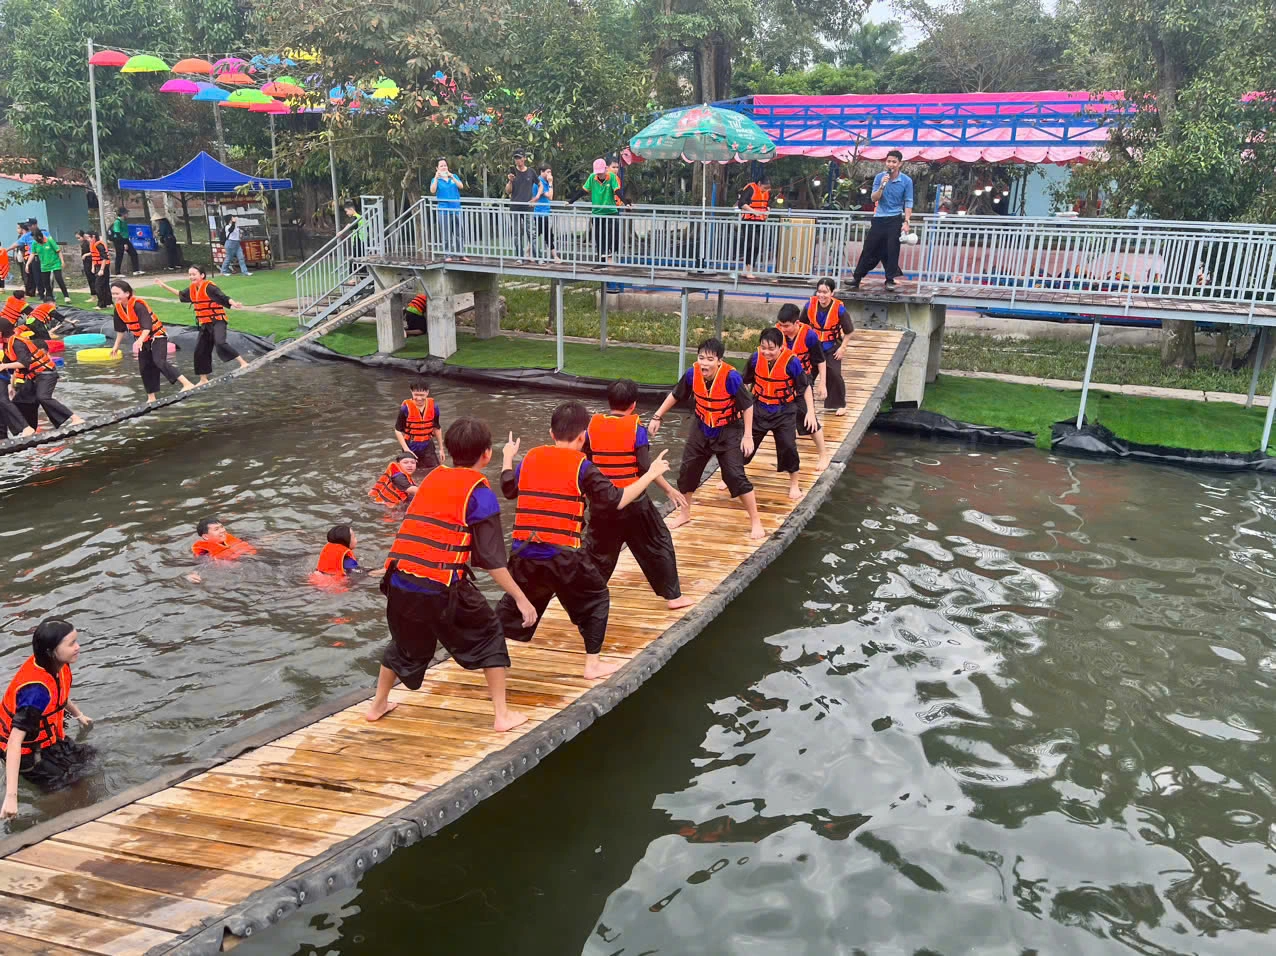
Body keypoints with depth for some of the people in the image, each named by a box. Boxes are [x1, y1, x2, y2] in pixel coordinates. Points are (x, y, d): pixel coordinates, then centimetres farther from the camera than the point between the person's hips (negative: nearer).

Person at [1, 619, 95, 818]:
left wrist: (79, 715, 30)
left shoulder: (56, 664, -14)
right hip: (28, 751, -8)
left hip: (47, 739, 8)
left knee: (87, 758, 20)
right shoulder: (36, 689, -39)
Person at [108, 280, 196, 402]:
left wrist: (140, 340, -48)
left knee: (159, 362, -28)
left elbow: (147, 326, -33)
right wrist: (116, 345, 19)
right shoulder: (118, 308, -1)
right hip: (144, 341, 8)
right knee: (144, 368, 9)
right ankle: (151, 397, 19)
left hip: (157, 336, -8)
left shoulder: (138, 305, -24)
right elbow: (120, 329, 13)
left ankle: (187, 383, -35)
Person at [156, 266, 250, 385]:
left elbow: (224, 297, -25)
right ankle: (203, 379, 22)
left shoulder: (209, 287, -16)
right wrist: (164, 286, 29)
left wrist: (234, 304, -43)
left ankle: (243, 362, -23)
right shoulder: (192, 288, 8)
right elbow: (181, 294, 27)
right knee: (200, 351, 11)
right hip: (205, 324, 8)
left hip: (217, 321, -8)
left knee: (220, 343, -31)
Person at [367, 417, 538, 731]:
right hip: (442, 588, -5)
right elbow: (492, 559, -7)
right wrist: (521, 599, -2)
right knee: (488, 636, 14)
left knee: (405, 642, 30)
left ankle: (378, 705, 43)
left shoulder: (432, 478, 13)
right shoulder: (480, 492, -4)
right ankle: (502, 715, 13)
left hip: (399, 580, 6)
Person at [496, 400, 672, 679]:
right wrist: (650, 474, 4)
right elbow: (616, 501, -6)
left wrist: (507, 458, 42)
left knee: (514, 602, 25)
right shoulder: (582, 467, -6)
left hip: (523, 552, 4)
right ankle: (593, 664, 14)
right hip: (563, 555, -4)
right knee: (596, 599, 16)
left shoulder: (530, 458, 7)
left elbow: (508, 489, 24)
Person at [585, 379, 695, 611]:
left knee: (597, 550, 18)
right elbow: (647, 468, -14)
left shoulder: (593, 425, -2)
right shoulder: (636, 428, -9)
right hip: (633, 502, -2)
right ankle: (673, 596, 18)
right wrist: (670, 490, -3)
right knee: (659, 544, 13)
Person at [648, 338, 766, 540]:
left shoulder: (731, 377, -28)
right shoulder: (692, 374, -16)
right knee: (687, 471, 10)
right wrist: (657, 417, 3)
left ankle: (755, 522, 5)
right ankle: (684, 514, 33)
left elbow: (748, 406, -17)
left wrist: (748, 436, -17)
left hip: (729, 432, -4)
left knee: (735, 476, -11)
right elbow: (675, 395, 1)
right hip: (702, 430, 5)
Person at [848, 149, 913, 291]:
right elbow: (874, 198, -2)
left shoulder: (906, 181, -4)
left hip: (895, 220, -2)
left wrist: (906, 222, -14)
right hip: (879, 219, 2)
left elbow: (908, 203, -4)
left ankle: (890, 280, 9)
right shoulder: (880, 177, 1)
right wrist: (882, 186, -19)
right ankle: (857, 278, 10)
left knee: (892, 250, -1)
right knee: (869, 248, 4)